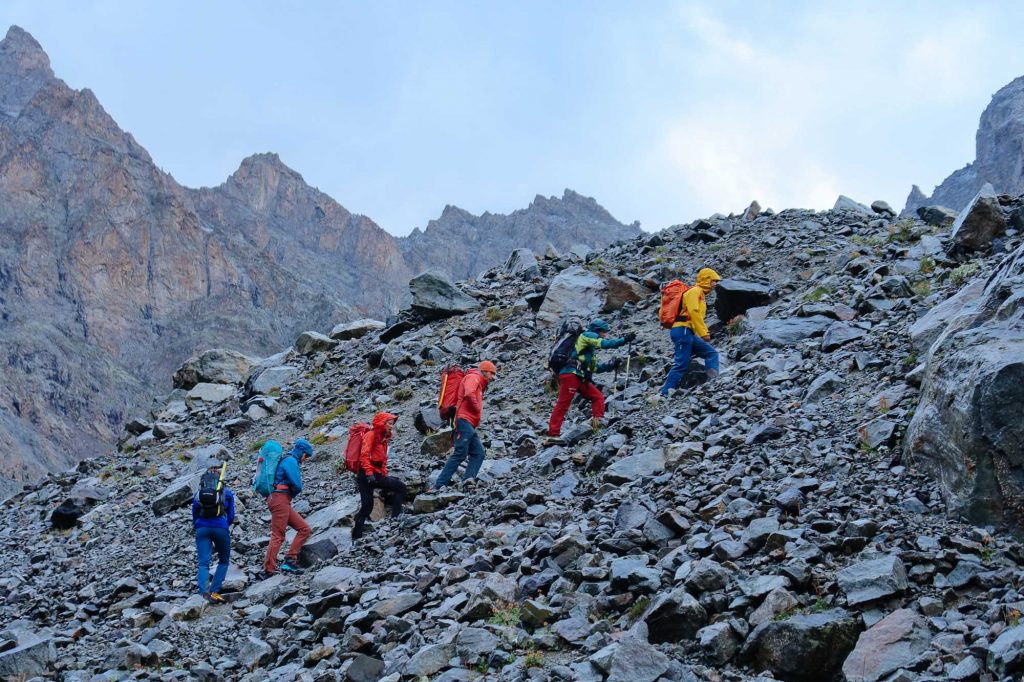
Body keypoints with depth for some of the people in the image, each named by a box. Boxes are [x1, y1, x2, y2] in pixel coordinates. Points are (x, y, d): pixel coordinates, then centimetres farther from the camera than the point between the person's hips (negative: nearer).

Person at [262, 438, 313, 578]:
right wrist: (292, 494, 4)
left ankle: (290, 560, 0)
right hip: (280, 499, -10)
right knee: (278, 536, -9)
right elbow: (298, 486, -15)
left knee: (304, 528, 5)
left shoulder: (288, 460, 22)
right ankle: (269, 571, -9)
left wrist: (290, 495, 8)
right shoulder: (291, 461, -9)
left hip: (284, 503, 10)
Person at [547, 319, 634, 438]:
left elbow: (595, 367, 27)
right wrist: (624, 340, -5)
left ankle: (597, 423, -3)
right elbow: (606, 344, -9)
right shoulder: (587, 335, 3)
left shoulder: (590, 347, 28)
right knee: (563, 404, -12)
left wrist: (611, 365, 18)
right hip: (571, 375, -9)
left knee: (598, 397, 7)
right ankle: (553, 433, -15)